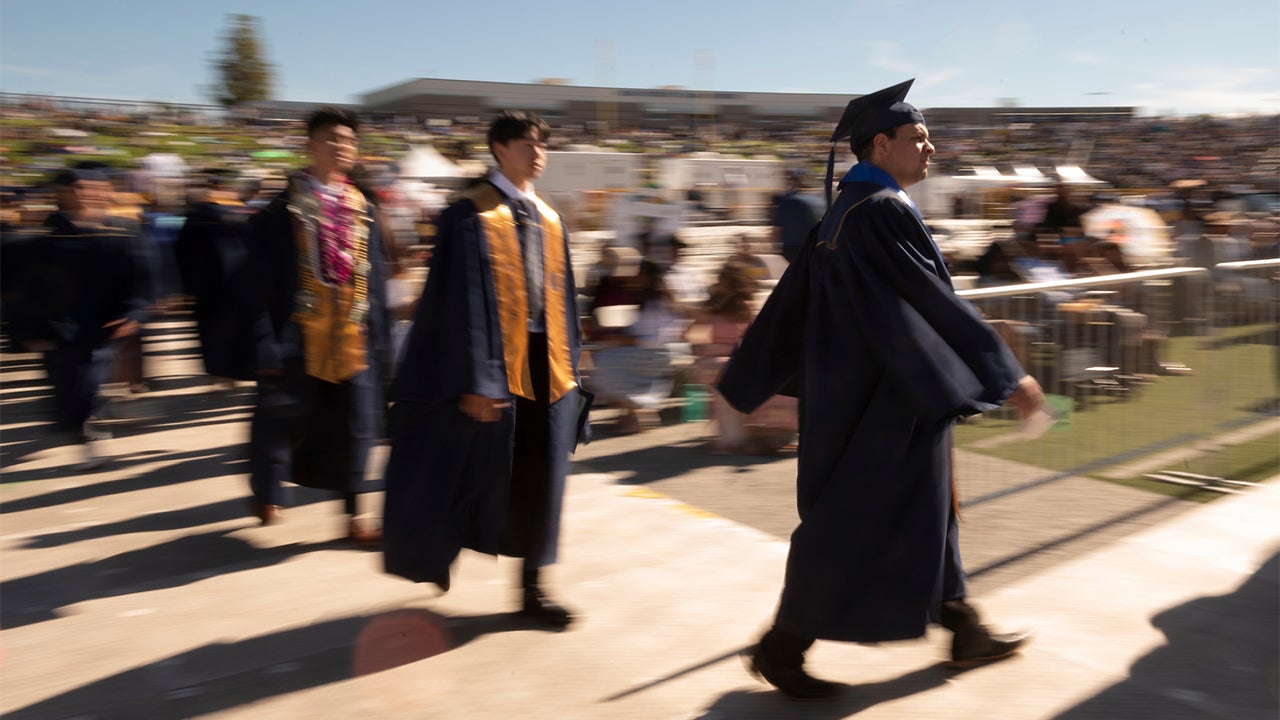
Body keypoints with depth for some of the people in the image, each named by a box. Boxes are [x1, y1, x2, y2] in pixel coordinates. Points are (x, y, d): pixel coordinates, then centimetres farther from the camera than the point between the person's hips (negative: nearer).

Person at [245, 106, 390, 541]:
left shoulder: (364, 211, 9)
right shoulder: (280, 211, -4)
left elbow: (376, 281, 11)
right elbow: (262, 283, -7)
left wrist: (379, 339, 7)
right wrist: (266, 343, -14)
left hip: (354, 338, 4)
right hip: (298, 338, -3)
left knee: (356, 426, 4)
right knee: (281, 419, 7)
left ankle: (353, 511, 15)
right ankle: (266, 494, 32)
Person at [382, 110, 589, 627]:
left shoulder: (549, 220, 12)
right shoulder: (471, 214, -9)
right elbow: (464, 302, -14)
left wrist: (570, 365, 11)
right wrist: (474, 380, -19)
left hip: (545, 368, 6)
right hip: (497, 368, -6)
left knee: (539, 483, 8)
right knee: (489, 477, 4)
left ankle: (532, 585, 20)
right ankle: (437, 547, 32)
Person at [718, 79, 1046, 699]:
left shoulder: (843, 213, 11)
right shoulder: (883, 212, -19)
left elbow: (791, 299, 13)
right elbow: (932, 301, -24)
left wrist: (747, 382, 17)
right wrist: (1007, 376, -20)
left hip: (857, 389, 10)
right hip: (880, 397, -10)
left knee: (922, 513, 18)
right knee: (850, 529, 0)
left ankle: (965, 632, 32)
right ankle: (781, 648, 12)